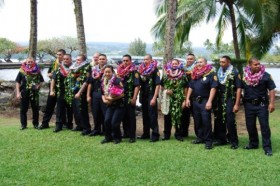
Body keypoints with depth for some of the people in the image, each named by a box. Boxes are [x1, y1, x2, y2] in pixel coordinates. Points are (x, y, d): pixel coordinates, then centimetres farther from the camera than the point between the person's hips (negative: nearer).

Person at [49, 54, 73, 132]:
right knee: (60, 109, 0)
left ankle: (69, 124, 20)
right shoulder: (58, 69, 4)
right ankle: (58, 125, 3)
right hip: (61, 93, 0)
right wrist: (52, 90, -5)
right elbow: (53, 80, 3)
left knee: (70, 109, 8)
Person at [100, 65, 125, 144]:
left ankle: (117, 138, 13)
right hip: (110, 105, 6)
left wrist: (112, 99, -20)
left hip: (119, 105, -6)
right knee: (107, 121, -8)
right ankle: (108, 137, 11)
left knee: (114, 122, -10)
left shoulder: (117, 80, -13)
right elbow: (103, 94, 19)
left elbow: (122, 93, -19)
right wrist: (104, 100, -2)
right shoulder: (104, 82, 8)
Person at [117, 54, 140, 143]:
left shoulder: (134, 72, -7)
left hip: (130, 98, -6)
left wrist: (134, 98, -18)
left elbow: (137, 86, -12)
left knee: (131, 117, -1)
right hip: (121, 98, 6)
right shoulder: (120, 71, 12)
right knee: (124, 116, 12)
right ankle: (125, 133, 24)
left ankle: (132, 136, 3)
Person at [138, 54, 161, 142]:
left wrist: (154, 98, -17)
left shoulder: (155, 70, -7)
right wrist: (140, 96, 7)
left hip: (151, 97, -6)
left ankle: (155, 135, 1)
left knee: (152, 116, -4)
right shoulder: (141, 70, 9)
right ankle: (146, 133, 23)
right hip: (143, 96, 6)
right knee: (145, 115, 13)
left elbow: (158, 85, -12)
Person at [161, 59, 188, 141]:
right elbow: (162, 86, 15)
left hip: (178, 100, -2)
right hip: (168, 99, 2)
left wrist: (184, 100, -3)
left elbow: (185, 88, 2)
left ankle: (178, 135, 11)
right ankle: (166, 134, 15)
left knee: (178, 117, -1)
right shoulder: (166, 75, 9)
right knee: (167, 117, 4)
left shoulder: (182, 76, 3)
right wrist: (165, 91, -6)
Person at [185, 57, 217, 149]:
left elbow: (213, 88, -12)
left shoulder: (211, 74, -6)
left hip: (205, 101, -6)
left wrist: (209, 101, -19)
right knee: (197, 121, 11)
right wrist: (187, 98, 8)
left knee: (206, 121, -9)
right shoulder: (194, 74, 14)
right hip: (195, 100, 7)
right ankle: (200, 137, 23)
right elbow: (190, 87, 18)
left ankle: (208, 140, -3)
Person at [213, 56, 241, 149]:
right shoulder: (218, 72, 11)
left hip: (229, 100, -5)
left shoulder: (234, 73, -4)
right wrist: (214, 101, 7)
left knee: (230, 121, -7)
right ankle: (221, 139, 21)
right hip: (219, 99, 5)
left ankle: (234, 141, 4)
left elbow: (239, 88, -7)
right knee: (218, 120, 8)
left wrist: (236, 104, -12)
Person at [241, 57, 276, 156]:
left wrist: (272, 103, -15)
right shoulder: (244, 76, 2)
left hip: (262, 104, -3)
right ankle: (253, 143, 28)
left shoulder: (266, 75, -6)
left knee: (264, 126, -3)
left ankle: (267, 147, 3)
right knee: (250, 125, 12)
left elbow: (271, 90, -7)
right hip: (249, 104, 3)